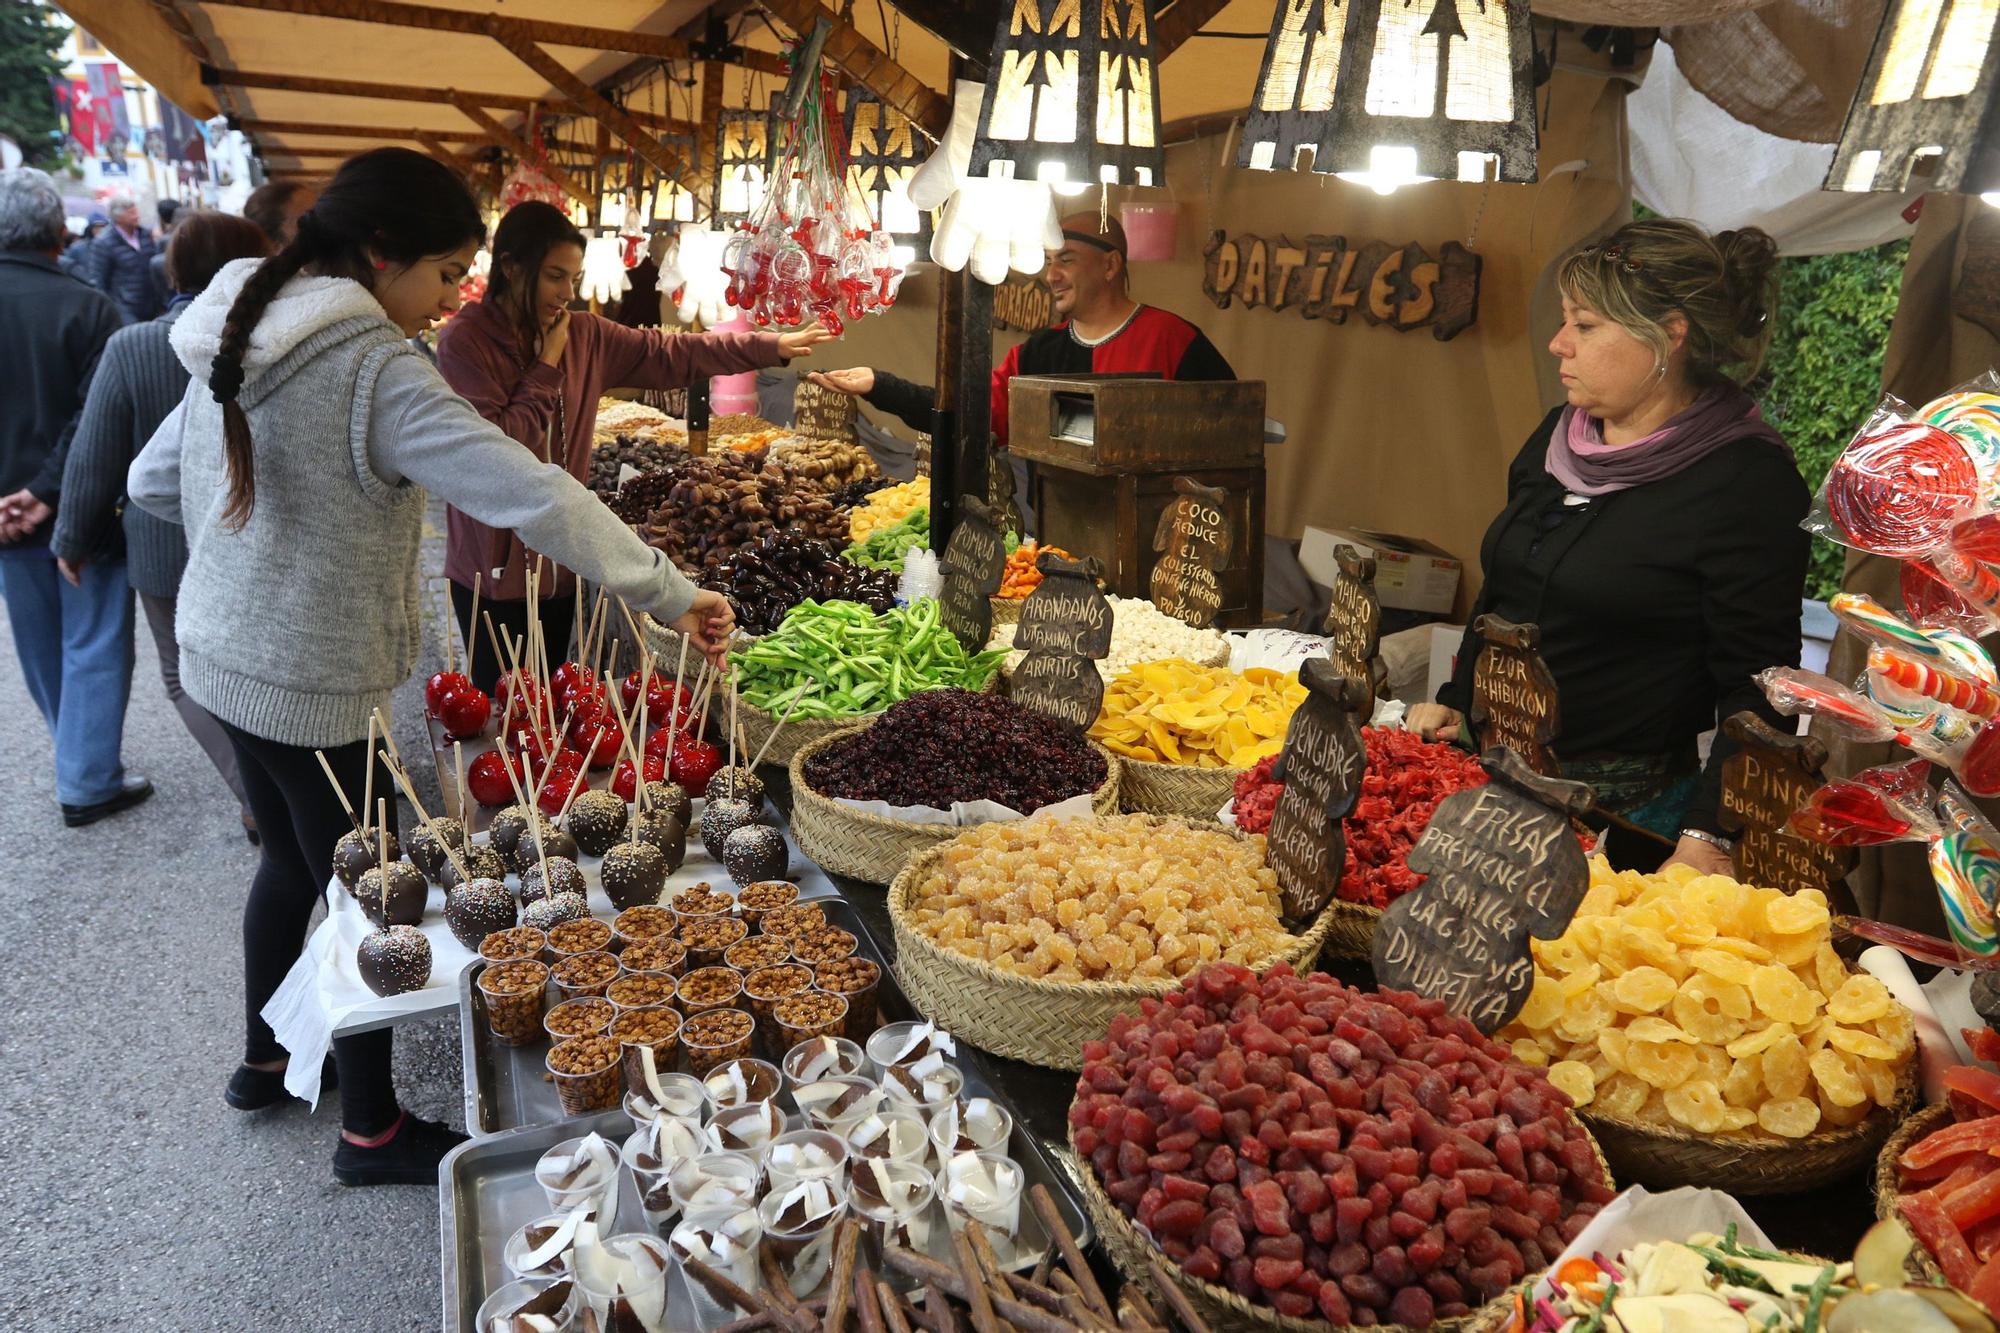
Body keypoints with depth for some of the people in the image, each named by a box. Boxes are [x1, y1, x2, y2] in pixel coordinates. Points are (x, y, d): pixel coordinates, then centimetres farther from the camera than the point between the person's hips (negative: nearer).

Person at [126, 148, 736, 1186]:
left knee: (292, 859, 25)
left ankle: (264, 1060, 45)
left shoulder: (240, 339, 4)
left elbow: (151, 483, 14)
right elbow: (530, 497, -31)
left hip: (221, 652, 9)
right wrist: (671, 597, -29)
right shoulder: (375, 370, -23)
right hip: (311, 681, -9)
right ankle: (372, 1131, 24)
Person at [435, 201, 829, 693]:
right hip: (494, 573, -5)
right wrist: (547, 369, -14)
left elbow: (672, 354, 5)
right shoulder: (464, 341, -14)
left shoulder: (584, 336, 4)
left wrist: (771, 346, 0)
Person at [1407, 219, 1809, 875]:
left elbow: (1757, 687, -16)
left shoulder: (1746, 477, -14)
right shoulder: (1559, 434, 6)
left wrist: (1708, 842, -21)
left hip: (1625, 808, -6)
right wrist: (1455, 702, 9)